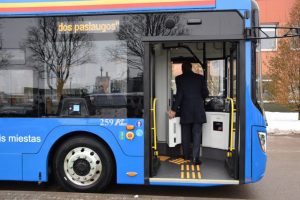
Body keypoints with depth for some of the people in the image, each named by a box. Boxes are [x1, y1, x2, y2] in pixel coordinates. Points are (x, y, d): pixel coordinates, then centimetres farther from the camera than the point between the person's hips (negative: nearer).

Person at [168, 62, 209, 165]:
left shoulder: (179, 78, -2)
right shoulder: (200, 77, 4)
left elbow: (179, 94, -10)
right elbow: (205, 93, 3)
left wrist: (173, 109, -7)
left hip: (185, 111, 0)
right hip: (198, 111, 1)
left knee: (185, 135, 13)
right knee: (197, 134, 2)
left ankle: (186, 156, 22)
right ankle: (195, 158, -5)